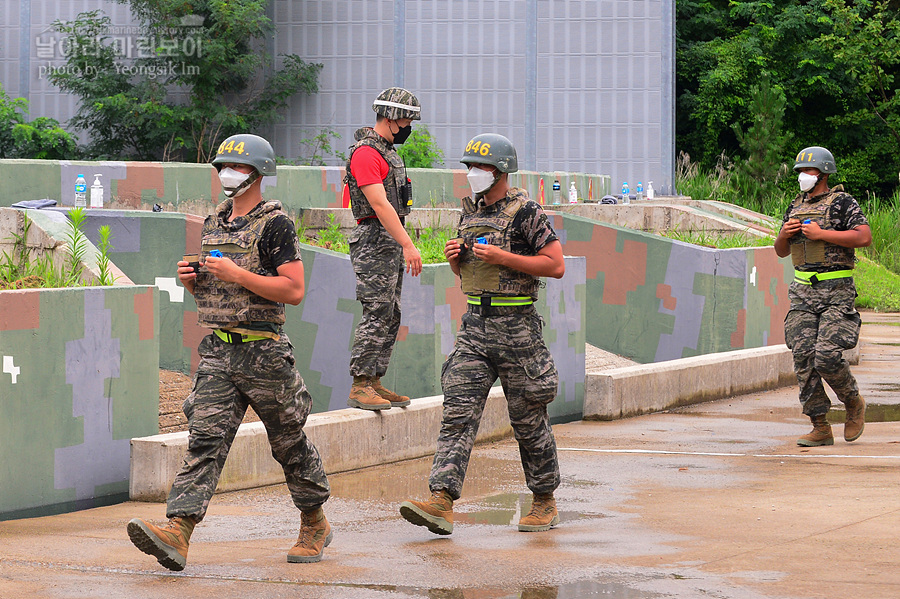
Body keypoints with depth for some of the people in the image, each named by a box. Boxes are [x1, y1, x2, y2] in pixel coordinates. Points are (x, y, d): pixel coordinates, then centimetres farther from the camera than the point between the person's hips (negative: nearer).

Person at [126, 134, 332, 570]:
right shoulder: (214, 222, 15)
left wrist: (237, 274, -19)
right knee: (205, 438, -8)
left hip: (264, 351, -5)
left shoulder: (275, 224, -7)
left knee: (289, 442, 9)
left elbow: (294, 290, -15)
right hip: (218, 352, 5)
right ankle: (177, 533, -21)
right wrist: (190, 278, 3)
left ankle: (315, 525, 29)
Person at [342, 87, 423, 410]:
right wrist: (408, 245, -25)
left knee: (391, 316, 9)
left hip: (392, 242, 10)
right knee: (377, 314, -13)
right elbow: (379, 205, -21)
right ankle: (360, 387, -12)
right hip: (375, 240, -10)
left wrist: (404, 245, 19)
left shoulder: (387, 151, 19)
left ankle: (374, 383, 11)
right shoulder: (365, 153, -13)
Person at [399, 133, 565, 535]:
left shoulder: (525, 212, -7)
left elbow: (556, 265, -11)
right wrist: (454, 257, 1)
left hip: (517, 326, -6)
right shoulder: (469, 212, 13)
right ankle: (441, 502, -16)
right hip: (475, 324, 6)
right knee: (458, 413, -7)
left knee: (529, 420, 5)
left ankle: (545, 502, 20)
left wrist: (502, 257, -17)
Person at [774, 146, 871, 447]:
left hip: (837, 291, -6)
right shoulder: (796, 206, 16)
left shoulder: (841, 202, -4)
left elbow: (864, 237, -17)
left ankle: (853, 402, 13)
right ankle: (820, 428, 2)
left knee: (827, 355, -16)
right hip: (803, 292, 6)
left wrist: (821, 234, -17)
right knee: (804, 358, -3)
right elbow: (781, 252, 23)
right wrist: (784, 234, 0)